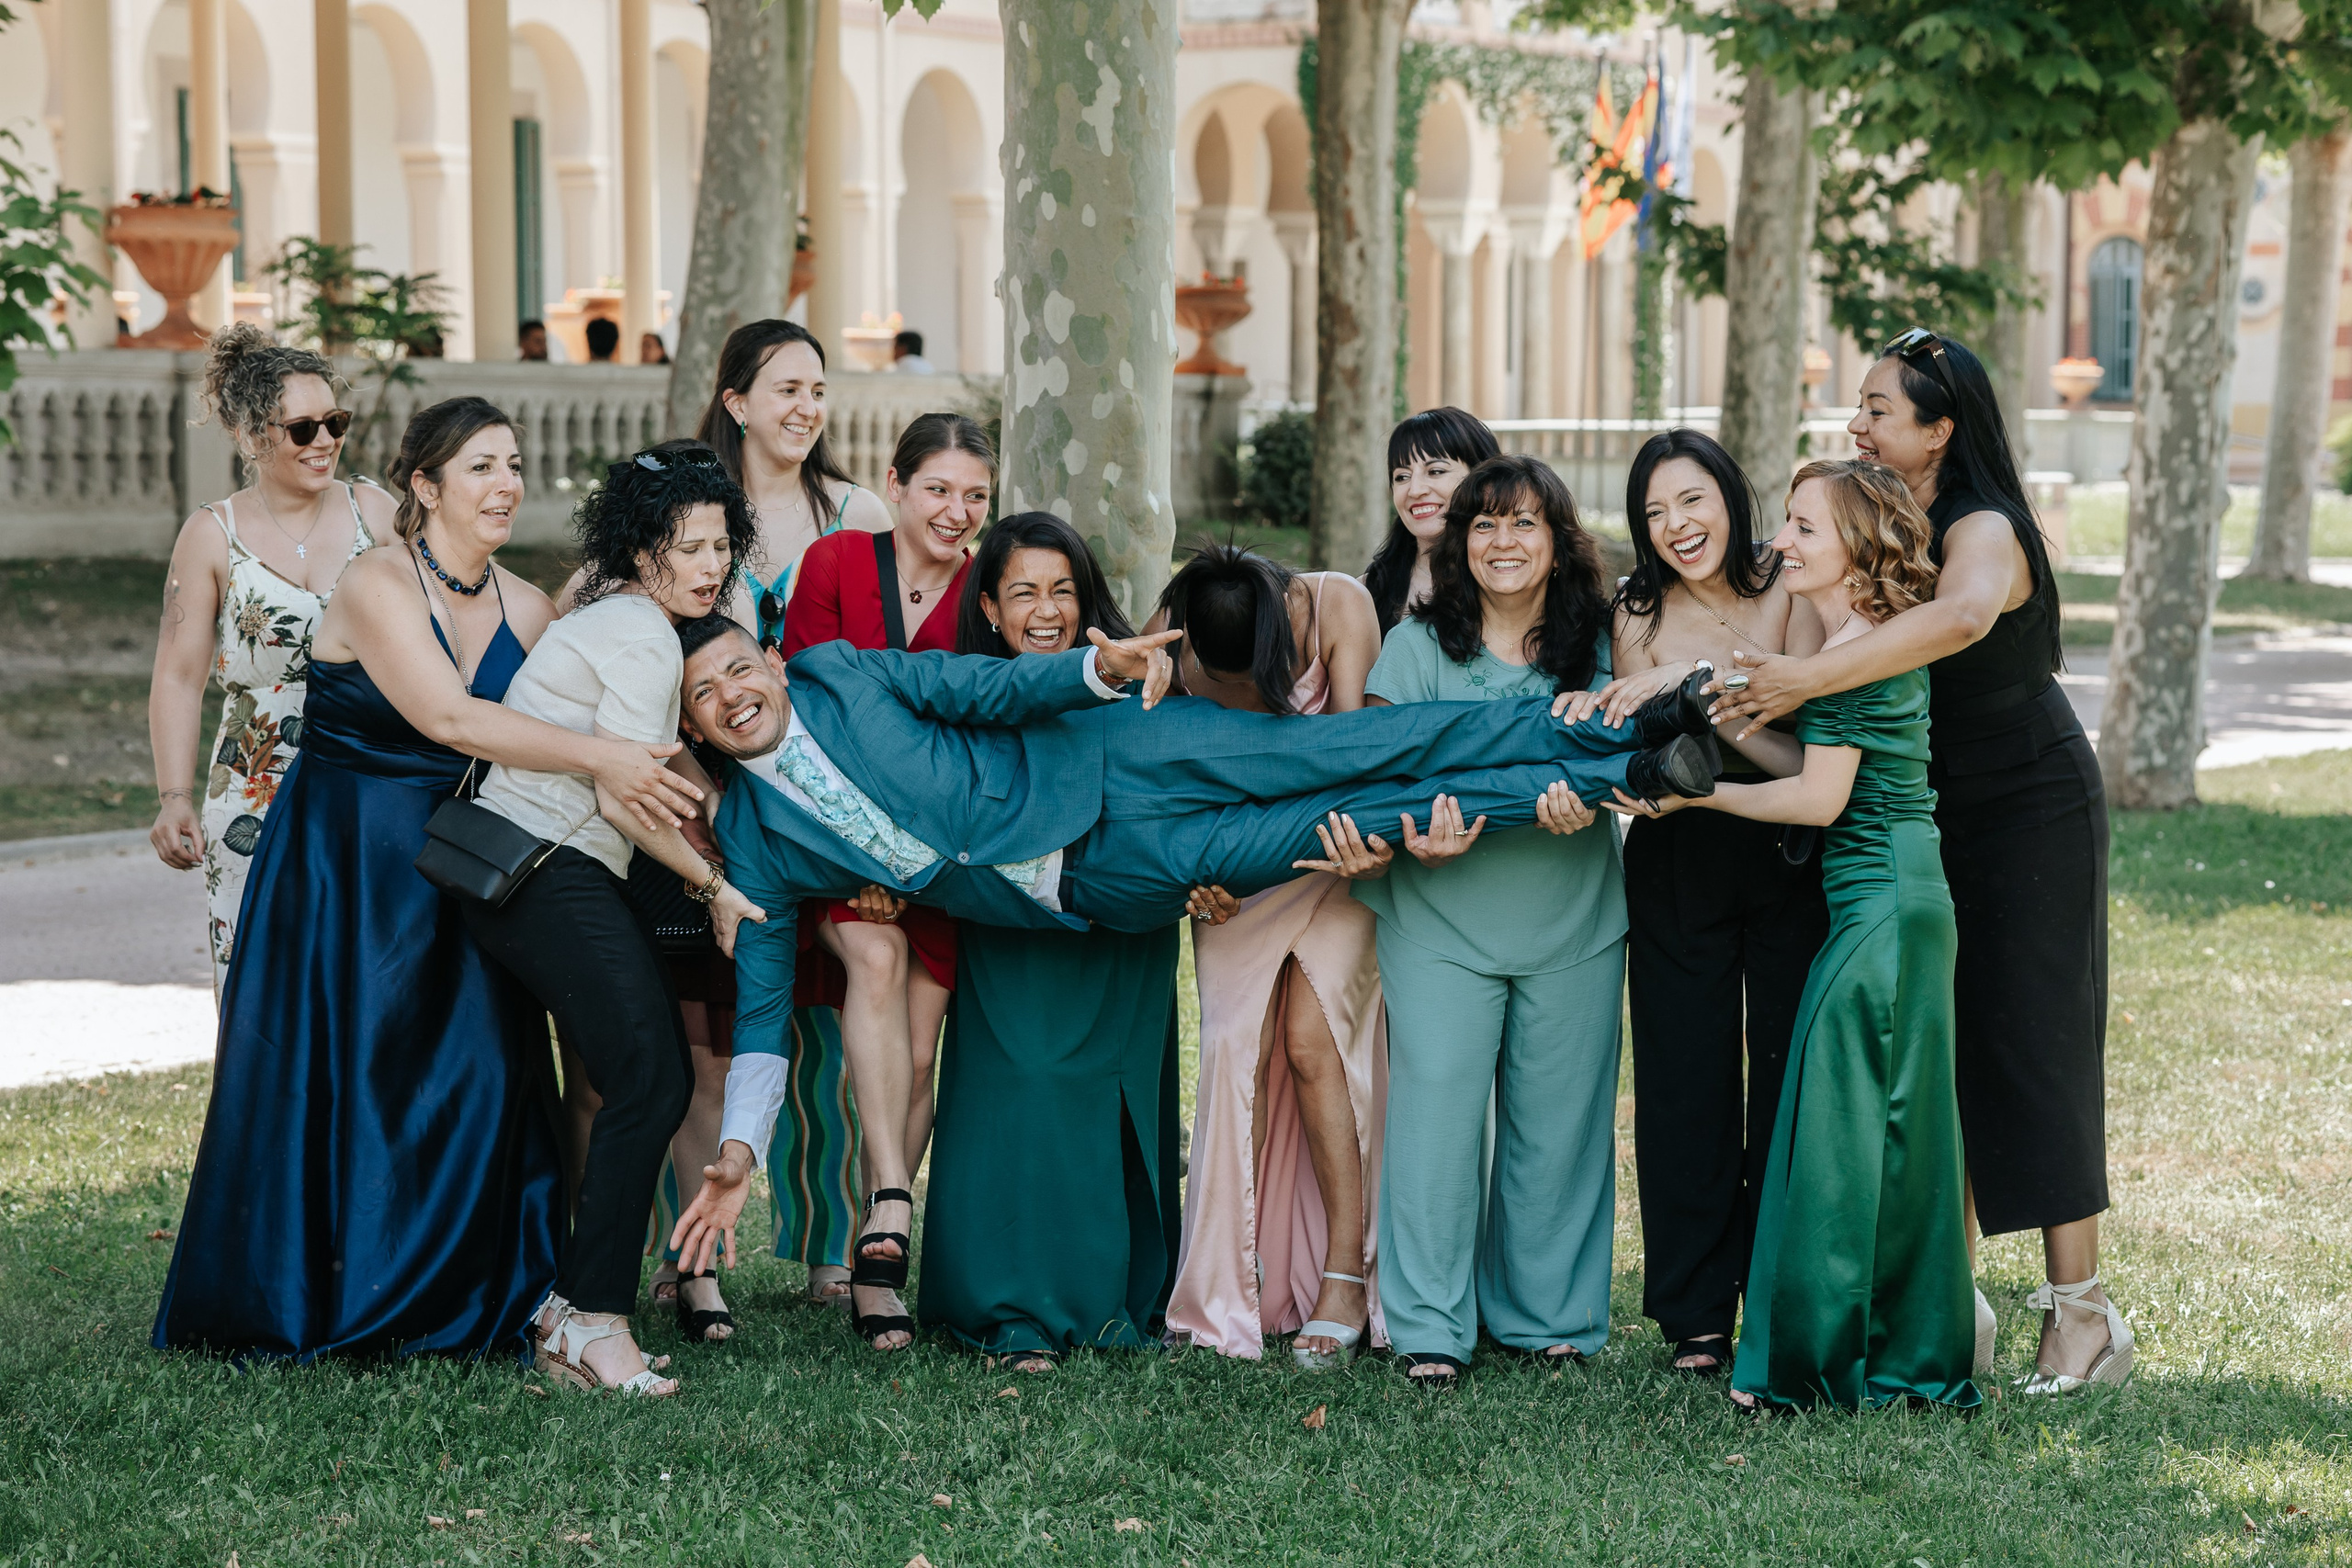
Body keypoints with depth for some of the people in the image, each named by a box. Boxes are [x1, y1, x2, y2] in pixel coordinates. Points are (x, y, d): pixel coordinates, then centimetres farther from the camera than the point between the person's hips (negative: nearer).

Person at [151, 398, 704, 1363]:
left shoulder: (525, 610, 4)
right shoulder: (379, 585, -14)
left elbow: (551, 745, 4)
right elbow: (447, 717, -27)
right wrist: (599, 758, -31)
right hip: (342, 866, -5)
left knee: (476, 1080, 0)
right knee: (334, 1076, -2)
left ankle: (452, 1306, 11)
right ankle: (302, 1307, 12)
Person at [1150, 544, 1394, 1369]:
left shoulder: (1338, 605, -22)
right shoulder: (1169, 633, -17)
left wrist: (1359, 828, -45)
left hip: (1333, 851, -2)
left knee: (1311, 1038, -16)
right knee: (1236, 1044, -9)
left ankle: (1344, 1273, -11)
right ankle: (1230, 1291, -3)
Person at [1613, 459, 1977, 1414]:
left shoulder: (1853, 649, -14)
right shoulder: (1885, 644, 15)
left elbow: (1819, 796, -15)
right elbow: (1823, 765, 13)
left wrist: (1697, 794, -7)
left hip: (1878, 898, -10)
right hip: (1905, 895, 10)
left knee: (1841, 1126, -5)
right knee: (1894, 1127, 12)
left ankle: (1820, 1362, 0)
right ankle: (1915, 1355, 17)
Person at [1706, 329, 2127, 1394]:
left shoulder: (1984, 531, -19)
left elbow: (1961, 617, -41)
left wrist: (1809, 678, -47)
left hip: (2028, 815, -7)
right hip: (1927, 818, 8)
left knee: (2024, 1048, -8)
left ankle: (2082, 1314, -3)